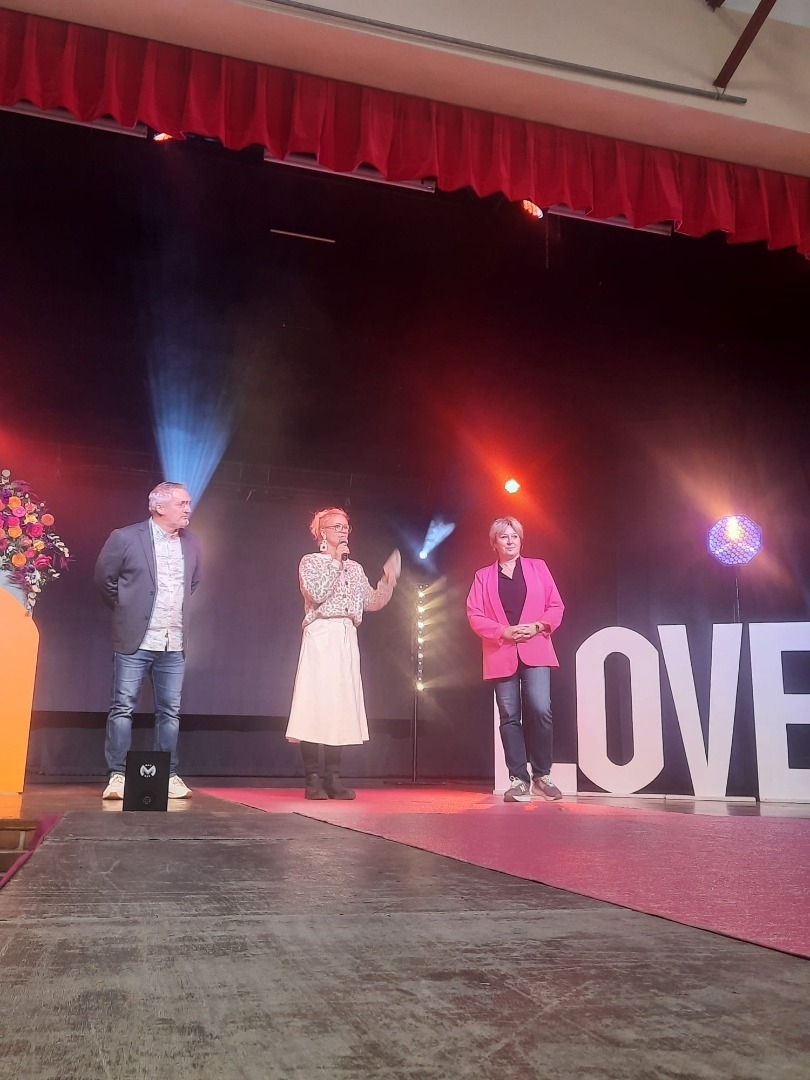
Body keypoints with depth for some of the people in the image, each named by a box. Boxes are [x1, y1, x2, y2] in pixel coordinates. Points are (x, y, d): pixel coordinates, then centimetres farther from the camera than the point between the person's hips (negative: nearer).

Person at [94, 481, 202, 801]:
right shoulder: (126, 537, -7)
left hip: (174, 644, 4)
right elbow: (104, 578, 3)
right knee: (122, 709, 0)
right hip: (134, 641, -4)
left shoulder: (191, 544, 7)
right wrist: (127, 609, 11)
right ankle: (117, 775, 8)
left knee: (170, 712, 8)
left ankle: (168, 775, 16)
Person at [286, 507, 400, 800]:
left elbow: (371, 602, 17)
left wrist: (388, 581, 2)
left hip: (347, 638, 5)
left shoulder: (355, 568, 20)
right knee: (315, 705, -9)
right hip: (321, 636, -5)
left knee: (341, 706, 2)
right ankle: (313, 780, -5)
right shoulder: (310, 561, 4)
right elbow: (316, 594, -12)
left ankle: (332, 778, 6)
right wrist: (336, 562, -6)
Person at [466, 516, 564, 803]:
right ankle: (518, 779, 6)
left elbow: (556, 606, 8)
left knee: (540, 709, -14)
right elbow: (474, 615, 1)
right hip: (501, 654, 1)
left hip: (535, 650, 0)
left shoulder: (537, 567, 12)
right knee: (510, 716, 0)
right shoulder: (483, 576, 10)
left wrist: (538, 626, -11)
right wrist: (504, 632, -12)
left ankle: (542, 775, 1)